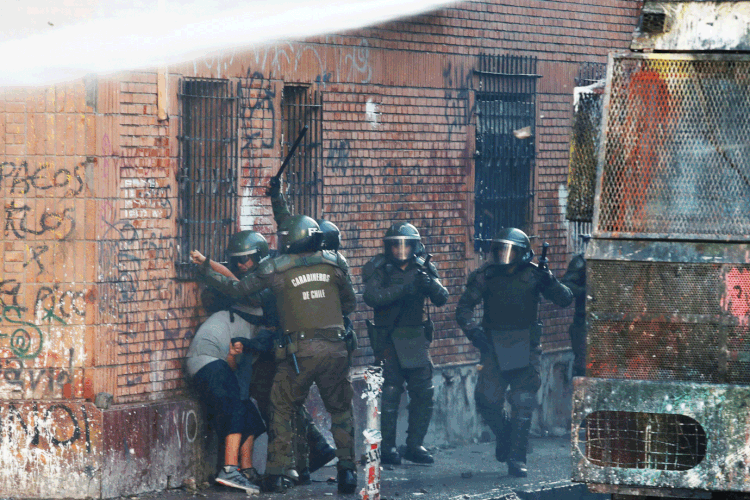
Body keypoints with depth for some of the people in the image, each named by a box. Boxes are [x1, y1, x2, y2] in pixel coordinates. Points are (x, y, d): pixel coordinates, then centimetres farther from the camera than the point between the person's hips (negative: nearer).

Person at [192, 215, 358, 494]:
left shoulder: (275, 268, 1)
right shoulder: (334, 263, 7)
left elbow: (236, 289, 12)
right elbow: (350, 304, 17)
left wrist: (205, 271, 24)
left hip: (299, 351, -2)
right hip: (335, 348, 2)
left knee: (282, 411, 10)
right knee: (340, 410, 15)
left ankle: (278, 473, 6)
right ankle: (347, 469, 8)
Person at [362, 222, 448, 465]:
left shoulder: (422, 268, 6)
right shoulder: (378, 269, -4)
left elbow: (441, 299, -1)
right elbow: (372, 297, -20)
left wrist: (431, 283, -23)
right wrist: (404, 288, -30)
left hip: (416, 337, 4)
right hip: (388, 339, -4)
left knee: (424, 392, 3)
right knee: (390, 393, -6)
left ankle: (414, 445, 14)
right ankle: (387, 448, 1)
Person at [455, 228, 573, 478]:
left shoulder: (533, 274, -2)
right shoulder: (485, 275, -1)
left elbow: (565, 300, -2)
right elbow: (464, 307, 0)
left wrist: (550, 282, -21)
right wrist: (473, 330, -17)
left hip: (525, 346, 0)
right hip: (494, 345, 1)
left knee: (523, 404, -3)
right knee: (487, 399, -9)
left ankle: (517, 459, 4)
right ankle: (504, 435, 20)